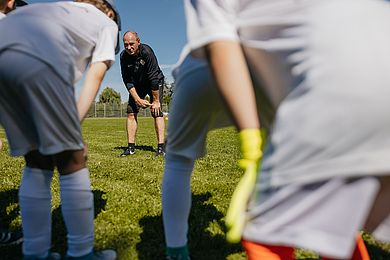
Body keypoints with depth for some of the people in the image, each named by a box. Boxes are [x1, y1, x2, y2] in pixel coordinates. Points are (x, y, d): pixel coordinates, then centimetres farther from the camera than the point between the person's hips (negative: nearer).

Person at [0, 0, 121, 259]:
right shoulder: (107, 23, 26)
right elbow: (94, 77, 10)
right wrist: (73, 126, 6)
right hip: (37, 58, -6)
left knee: (36, 162, 14)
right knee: (72, 161, 2)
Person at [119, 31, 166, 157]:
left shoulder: (146, 52, -30)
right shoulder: (124, 56, -17)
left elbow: (154, 78, -29)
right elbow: (127, 81, -14)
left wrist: (155, 100, -26)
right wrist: (138, 99, -21)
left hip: (155, 82, -4)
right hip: (137, 84, 4)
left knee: (157, 112, -17)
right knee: (131, 112, -6)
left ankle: (161, 147, -16)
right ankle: (131, 147, 0)